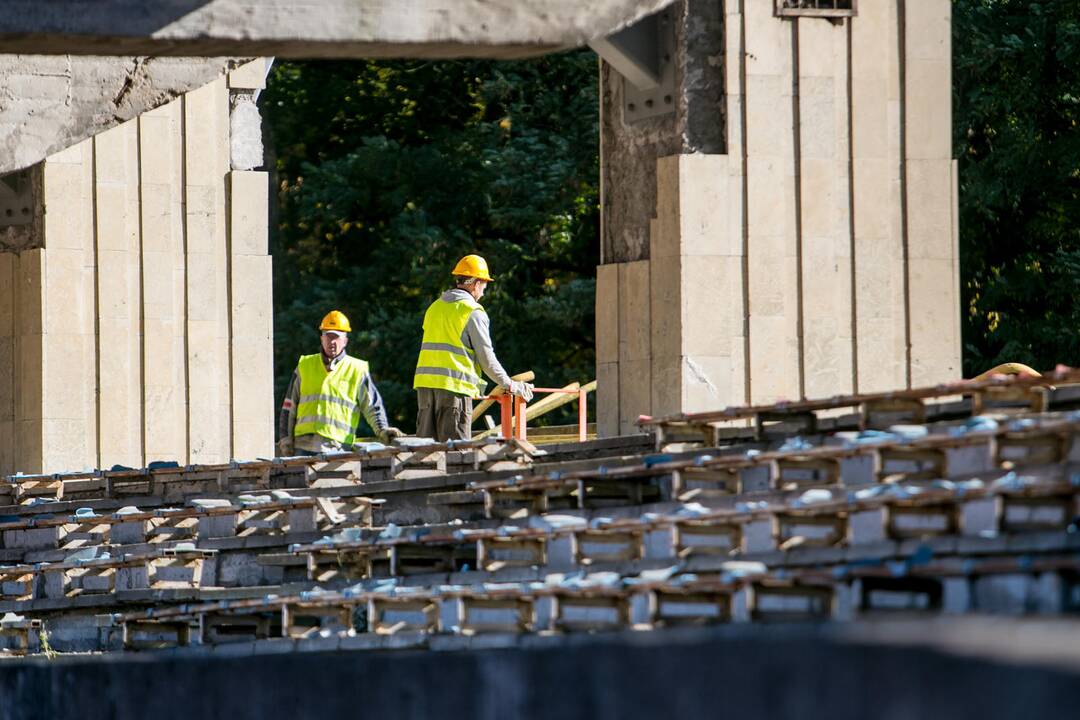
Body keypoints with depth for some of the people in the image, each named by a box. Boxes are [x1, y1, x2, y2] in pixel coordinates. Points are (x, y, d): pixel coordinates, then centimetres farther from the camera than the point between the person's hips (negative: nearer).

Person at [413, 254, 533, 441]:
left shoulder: (434, 308, 18)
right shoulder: (473, 312, -4)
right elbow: (486, 358, -4)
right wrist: (510, 385, 8)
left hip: (425, 384, 7)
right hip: (455, 387, -7)